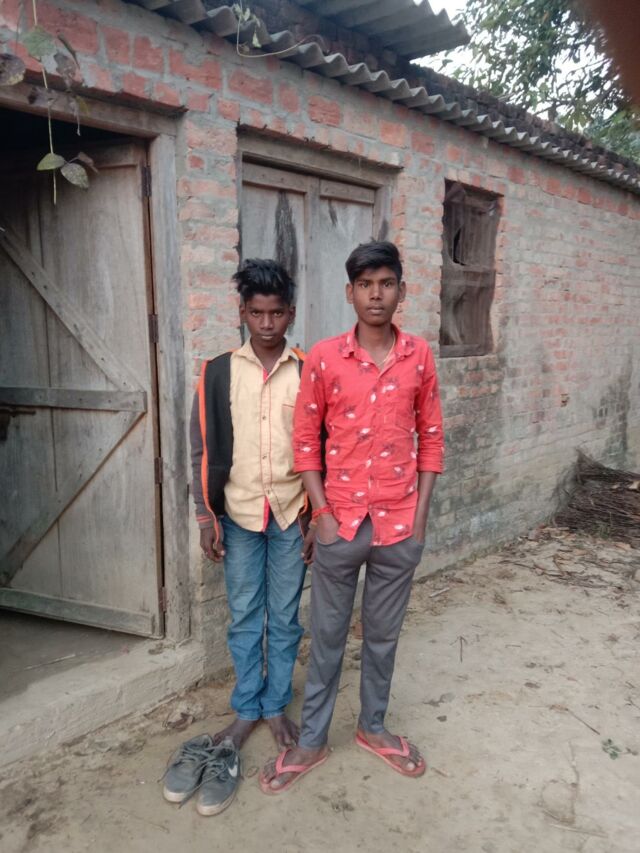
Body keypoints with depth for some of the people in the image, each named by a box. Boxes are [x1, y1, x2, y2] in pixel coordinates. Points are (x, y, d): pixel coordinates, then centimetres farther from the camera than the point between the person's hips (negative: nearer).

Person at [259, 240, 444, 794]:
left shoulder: (419, 356, -1)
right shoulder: (324, 358, -7)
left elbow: (431, 438, 4)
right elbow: (305, 440, -2)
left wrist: (420, 515, -1)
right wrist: (322, 512, -8)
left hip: (399, 524, 2)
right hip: (341, 521, -1)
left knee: (383, 634, 18)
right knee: (327, 635, 13)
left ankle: (373, 727, 39)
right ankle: (312, 741, 30)